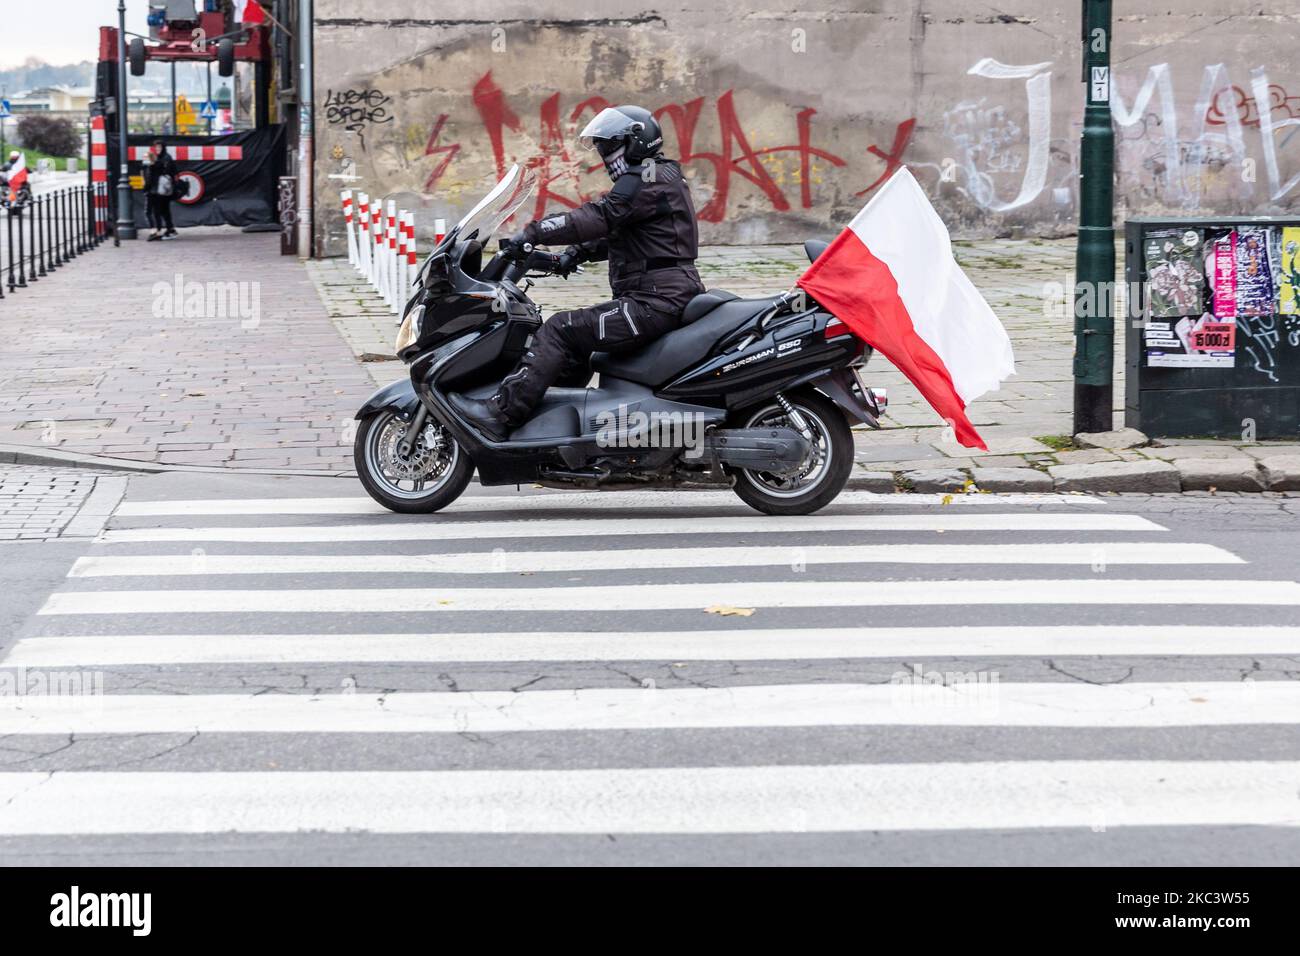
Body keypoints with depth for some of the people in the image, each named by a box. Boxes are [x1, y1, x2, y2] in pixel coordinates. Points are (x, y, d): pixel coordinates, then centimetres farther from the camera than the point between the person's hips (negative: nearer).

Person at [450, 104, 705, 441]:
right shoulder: (659, 177, 24)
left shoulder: (649, 179, -10)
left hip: (655, 302, -11)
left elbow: (601, 217, -21)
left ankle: (501, 413, -18)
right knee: (576, 336, 19)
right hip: (668, 298, 11)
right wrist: (575, 254, 12)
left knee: (560, 330, -13)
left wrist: (534, 233, -22)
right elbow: (612, 234, 27)